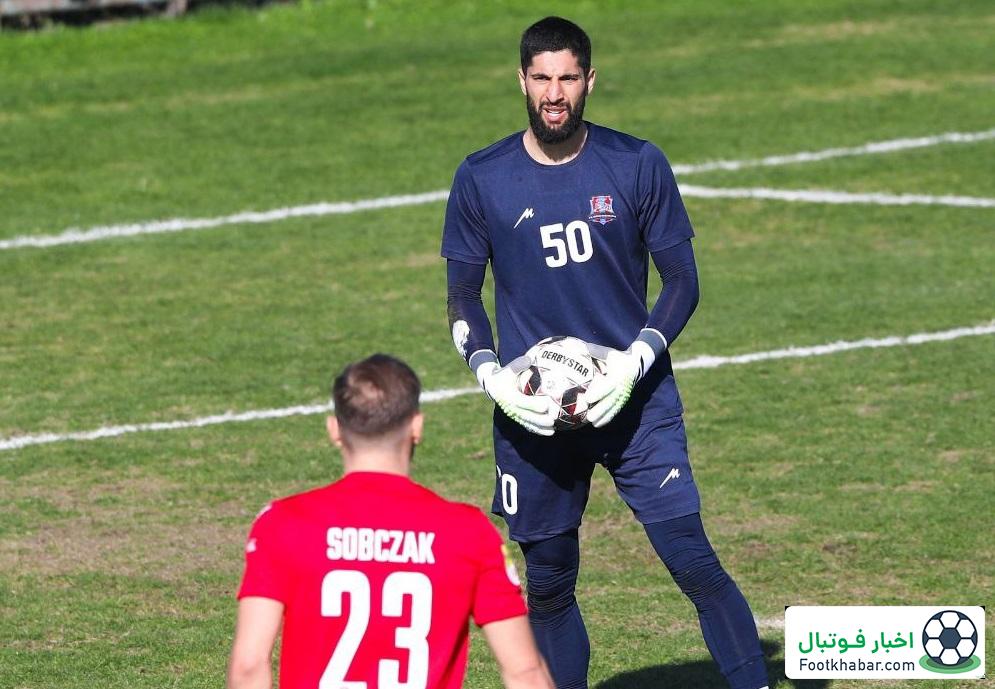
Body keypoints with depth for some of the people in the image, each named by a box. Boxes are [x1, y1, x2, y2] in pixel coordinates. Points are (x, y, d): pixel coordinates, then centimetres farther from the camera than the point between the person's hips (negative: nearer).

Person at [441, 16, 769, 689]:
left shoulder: (638, 166, -1)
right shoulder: (482, 179, 1)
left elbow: (682, 281, 3)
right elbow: (463, 297, 9)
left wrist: (635, 361, -12)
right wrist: (490, 374, -8)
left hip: (634, 398, -1)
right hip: (532, 408, 2)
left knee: (692, 559, -11)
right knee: (548, 585, 7)